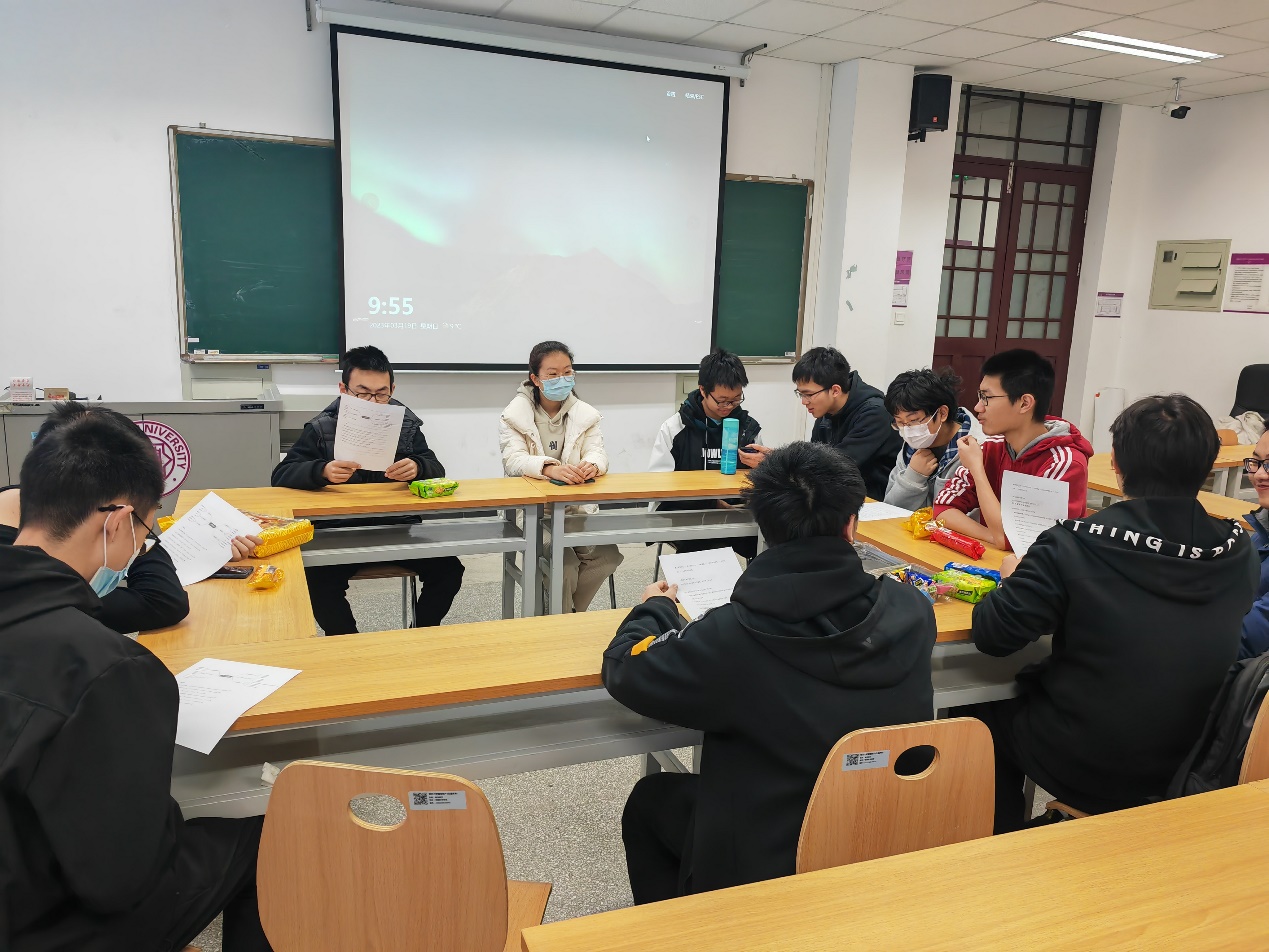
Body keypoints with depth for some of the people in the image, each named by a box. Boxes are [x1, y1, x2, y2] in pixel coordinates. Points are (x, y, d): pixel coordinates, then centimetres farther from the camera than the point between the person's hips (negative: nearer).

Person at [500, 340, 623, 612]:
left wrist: (592, 465, -32)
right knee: (564, 566, -25)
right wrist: (549, 468, -40)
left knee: (607, 556, -18)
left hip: (577, 508, 4)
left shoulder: (585, 414, 9)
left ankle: (567, 614, 7)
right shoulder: (514, 415, -2)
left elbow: (597, 451, -4)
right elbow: (513, 460, -18)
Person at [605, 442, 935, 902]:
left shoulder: (732, 638, -31)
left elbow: (624, 671, -16)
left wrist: (656, 607, 3)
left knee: (647, 801, 24)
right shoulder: (913, 611, -18)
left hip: (761, 864, -5)